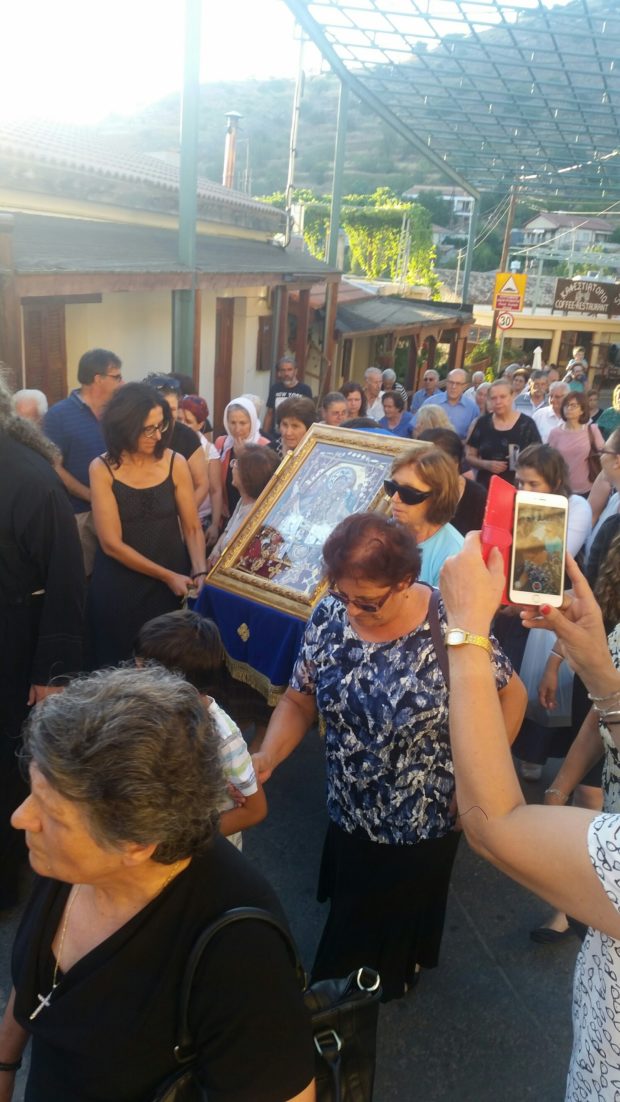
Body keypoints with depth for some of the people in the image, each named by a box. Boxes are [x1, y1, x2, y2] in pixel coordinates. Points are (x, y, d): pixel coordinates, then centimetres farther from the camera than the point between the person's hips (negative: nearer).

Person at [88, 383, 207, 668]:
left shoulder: (175, 463, -5)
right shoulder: (102, 469, -10)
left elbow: (192, 527, 0)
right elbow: (111, 543, -12)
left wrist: (200, 572, -17)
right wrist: (168, 576, -15)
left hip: (172, 584, 1)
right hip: (119, 587, -1)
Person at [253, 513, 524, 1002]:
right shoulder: (329, 617, -16)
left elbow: (511, 694, -12)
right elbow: (300, 700, -5)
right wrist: (267, 757, -21)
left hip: (422, 825, -4)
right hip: (348, 815, 4)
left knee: (402, 921, 23)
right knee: (351, 920, 29)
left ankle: (394, 980, 55)